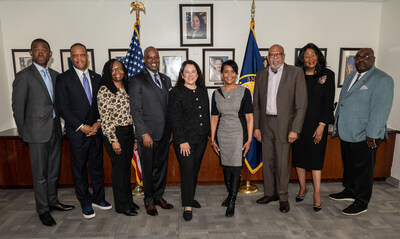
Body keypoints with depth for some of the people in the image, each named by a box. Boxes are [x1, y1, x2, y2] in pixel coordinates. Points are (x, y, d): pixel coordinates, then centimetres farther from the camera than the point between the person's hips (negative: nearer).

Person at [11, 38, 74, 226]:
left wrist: (60, 124, 7)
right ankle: (43, 209, 18)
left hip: (55, 130, 6)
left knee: (54, 170, 15)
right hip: (38, 132, -5)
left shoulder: (55, 75, 11)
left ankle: (53, 202, 31)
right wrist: (23, 133, -4)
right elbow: (18, 107, -5)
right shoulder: (24, 76, -6)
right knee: (40, 174, 4)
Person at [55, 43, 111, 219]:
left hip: (96, 130, 4)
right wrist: (82, 127, -13)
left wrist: (98, 122, -6)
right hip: (77, 132, -3)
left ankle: (98, 198, 28)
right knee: (79, 169, 7)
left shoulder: (97, 78, 9)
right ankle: (85, 203, 22)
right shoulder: (63, 79, -3)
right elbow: (63, 108, -8)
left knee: (97, 166, 12)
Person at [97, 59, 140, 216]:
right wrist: (113, 140, -16)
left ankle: (128, 200, 30)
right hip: (115, 133, -7)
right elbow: (105, 118, -13)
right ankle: (121, 205, 18)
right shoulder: (105, 90, -10)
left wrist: (135, 135, 13)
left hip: (129, 132, 7)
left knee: (127, 167, 15)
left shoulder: (126, 89, 11)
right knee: (119, 168, 2)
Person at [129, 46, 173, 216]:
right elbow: (135, 109, -9)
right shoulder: (137, 80, -4)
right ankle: (149, 200, 25)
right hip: (147, 134, -5)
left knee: (162, 166, 15)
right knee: (148, 169, 7)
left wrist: (171, 129, 10)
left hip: (164, 133, 5)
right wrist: (144, 133, -14)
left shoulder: (166, 80, 13)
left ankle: (158, 196, 33)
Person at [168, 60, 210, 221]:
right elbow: (174, 119, -12)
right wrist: (182, 141, -16)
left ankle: (190, 197, 32)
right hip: (184, 139, -5)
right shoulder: (176, 93, -7)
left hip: (201, 138, 6)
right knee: (187, 170, -3)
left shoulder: (203, 91, 10)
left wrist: (208, 133, 11)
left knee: (195, 169, 15)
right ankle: (187, 206, 8)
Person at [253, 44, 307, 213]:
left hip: (284, 124, -4)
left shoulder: (296, 73, -5)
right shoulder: (261, 74, 7)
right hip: (265, 123, 4)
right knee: (267, 160, 12)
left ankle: (283, 197, 20)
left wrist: (295, 129, -13)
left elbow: (301, 103, -8)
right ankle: (270, 193, 29)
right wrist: (256, 126, 5)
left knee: (282, 162, 1)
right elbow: (256, 103, 10)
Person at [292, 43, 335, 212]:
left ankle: (317, 193, 16)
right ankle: (302, 188, 27)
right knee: (299, 155, 9)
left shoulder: (327, 75, 0)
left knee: (315, 157, 3)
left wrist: (322, 125, -11)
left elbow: (328, 101, -4)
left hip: (317, 123, -2)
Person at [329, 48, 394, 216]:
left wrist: (372, 135, -20)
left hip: (364, 136, -7)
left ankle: (361, 203, 18)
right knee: (348, 165, 20)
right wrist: (337, 126, 18)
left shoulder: (382, 79, -10)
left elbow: (381, 109, -17)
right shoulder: (351, 77, 15)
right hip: (346, 133, 8)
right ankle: (349, 191, 38)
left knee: (363, 169, 4)